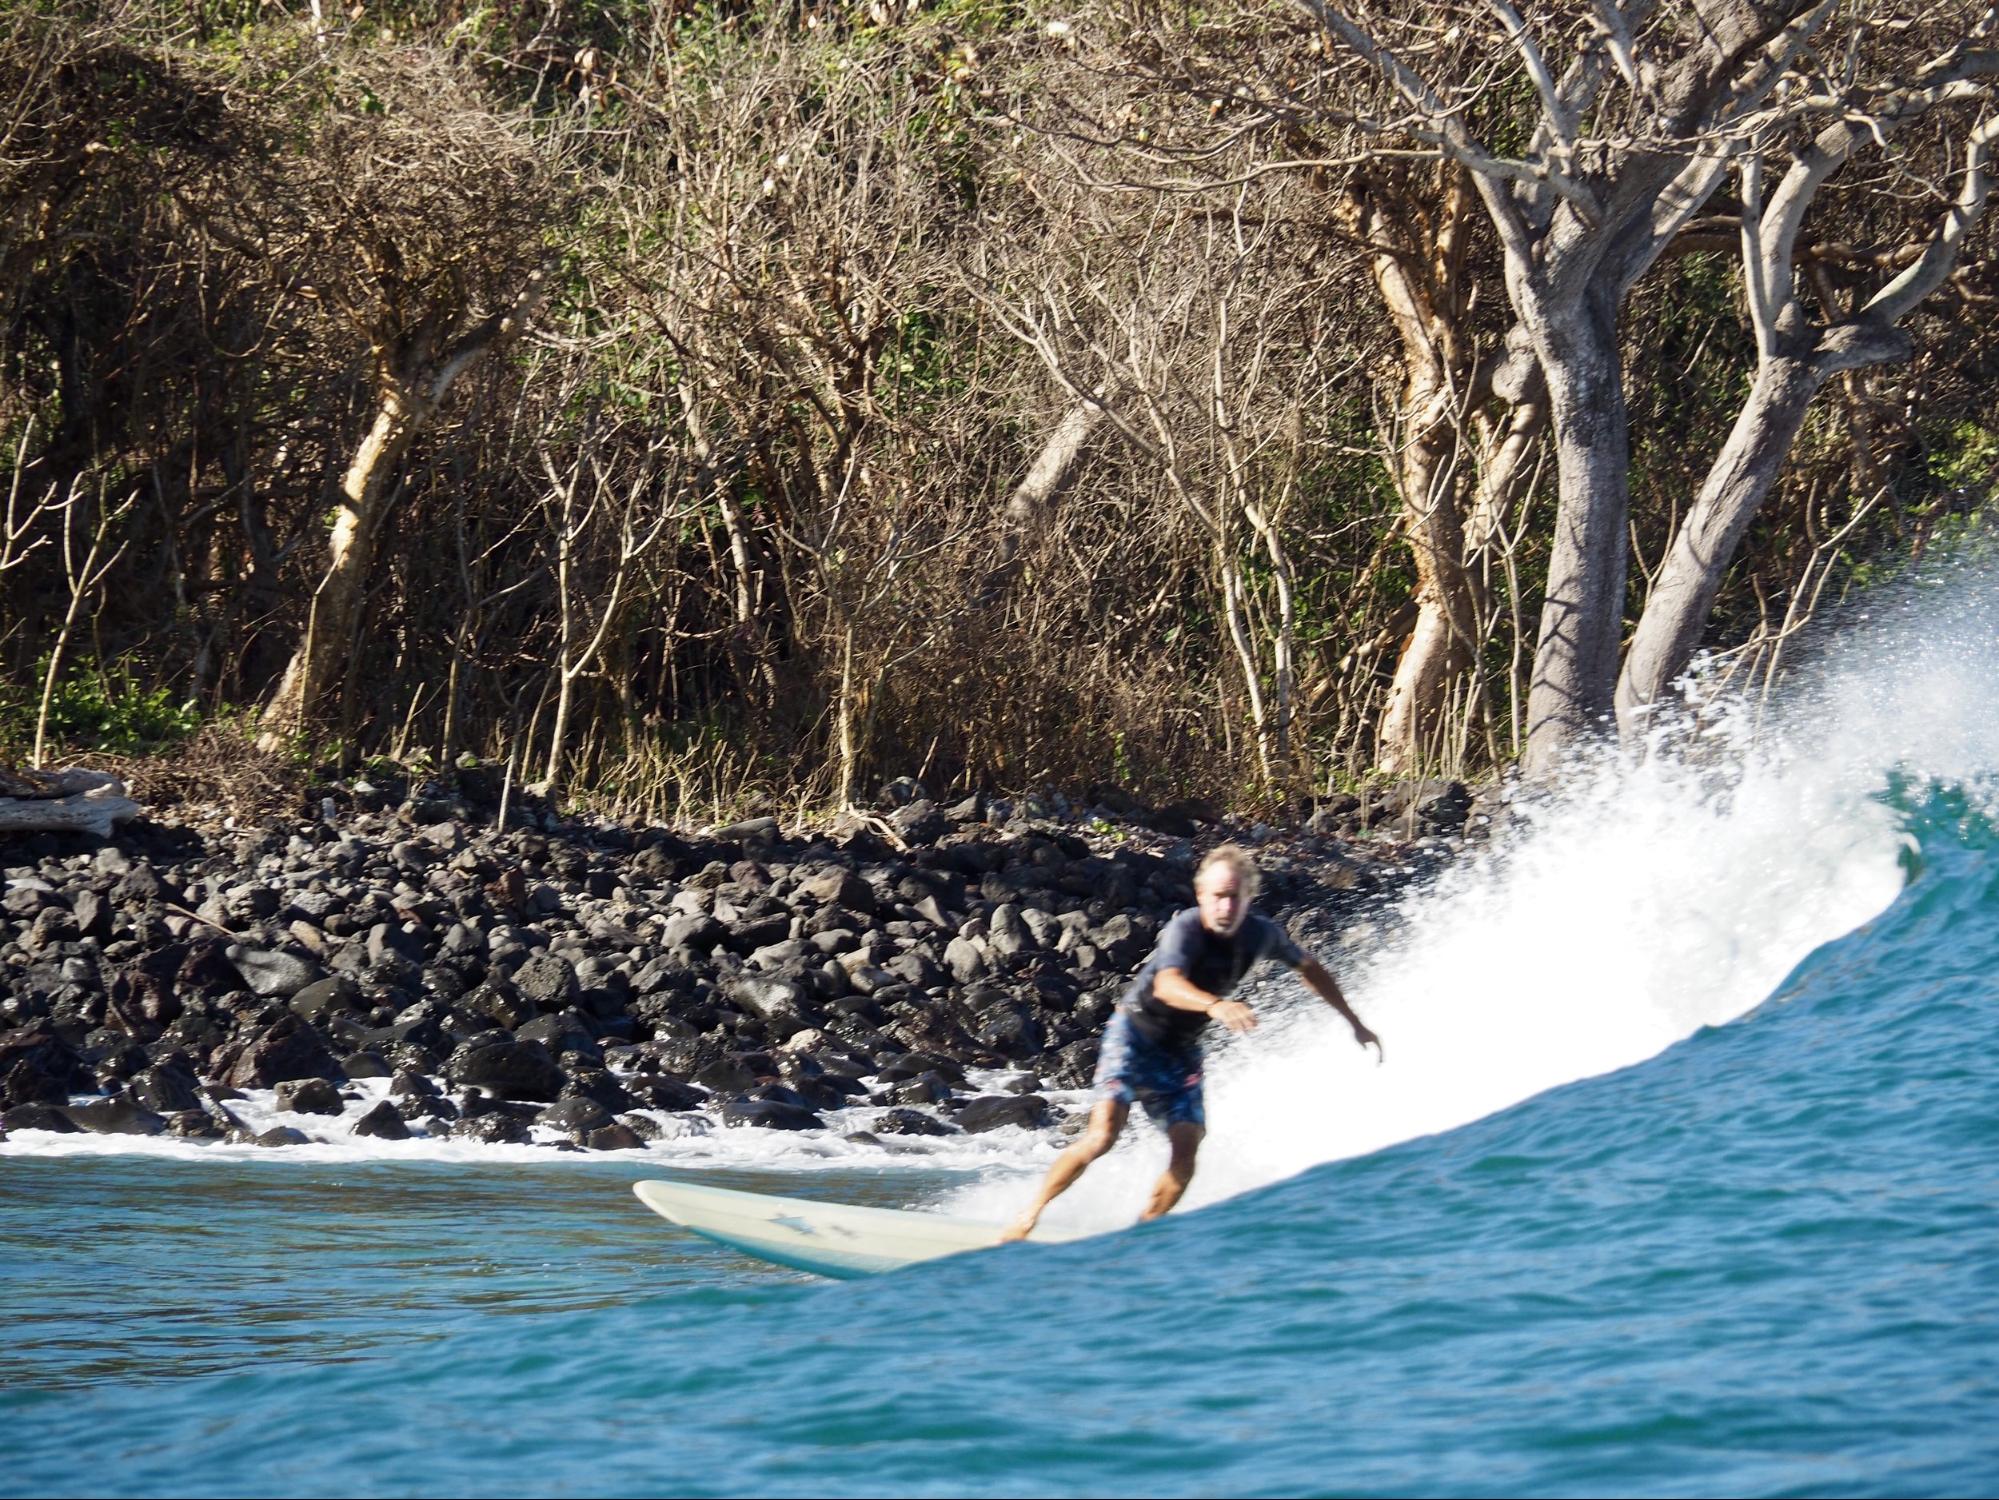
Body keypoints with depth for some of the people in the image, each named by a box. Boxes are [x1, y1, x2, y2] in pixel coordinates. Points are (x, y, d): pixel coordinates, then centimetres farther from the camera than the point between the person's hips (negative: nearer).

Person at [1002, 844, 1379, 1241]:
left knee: (1187, 1149, -13)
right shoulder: (1186, 929, -27)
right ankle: (1031, 1213, -5)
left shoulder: (1261, 934, -8)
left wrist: (1354, 1022, 17)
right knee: (1104, 1134, -20)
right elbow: (1166, 985, -47)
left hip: (1181, 1050, 5)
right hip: (1134, 1033, -5)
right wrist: (1215, 1005, -66)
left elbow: (1310, 968, 13)